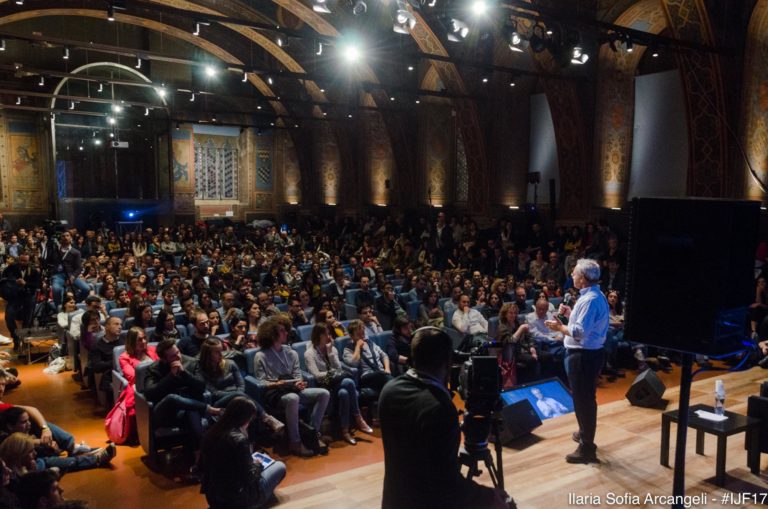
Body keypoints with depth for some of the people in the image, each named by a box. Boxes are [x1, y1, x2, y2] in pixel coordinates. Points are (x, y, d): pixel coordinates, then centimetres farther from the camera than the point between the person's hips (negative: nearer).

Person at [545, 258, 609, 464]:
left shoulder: (590, 299, -23)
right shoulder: (594, 295, 10)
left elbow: (580, 332, -27)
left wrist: (559, 327, -14)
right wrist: (570, 313, 11)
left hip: (583, 356, -11)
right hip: (589, 353, 11)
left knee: (583, 400, -1)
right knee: (585, 397, 25)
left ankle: (587, 449, 9)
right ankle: (585, 433, 43)